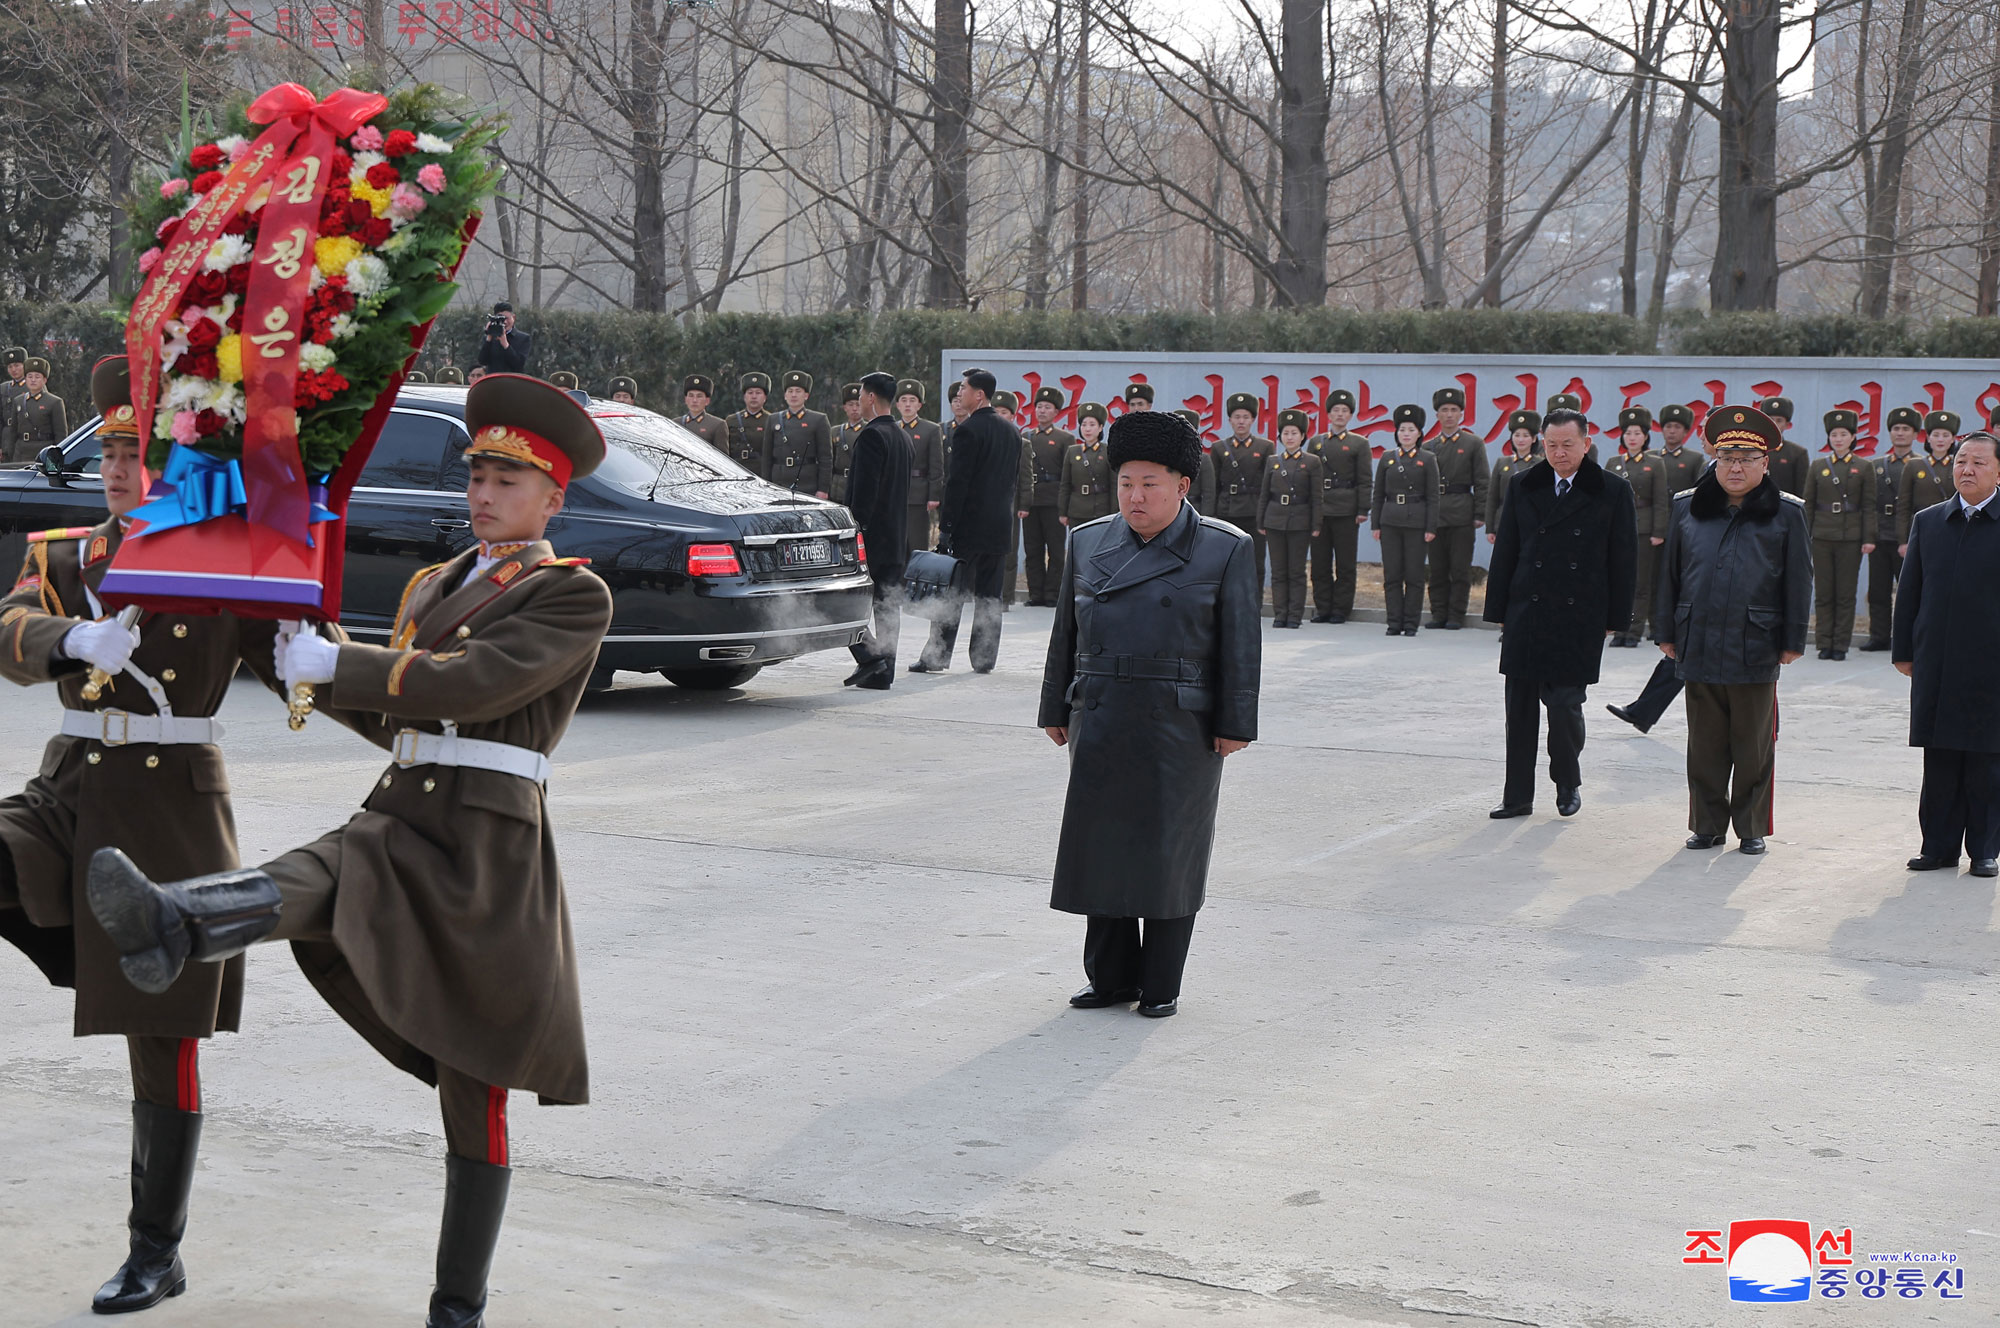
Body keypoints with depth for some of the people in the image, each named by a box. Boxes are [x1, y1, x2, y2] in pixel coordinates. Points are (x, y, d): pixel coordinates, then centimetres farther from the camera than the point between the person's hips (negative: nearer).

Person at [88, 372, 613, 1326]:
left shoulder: (575, 596, 1)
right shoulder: (433, 585, 25)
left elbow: (475, 683, -15)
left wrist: (335, 663, -15)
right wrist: (315, 670, 12)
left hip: (488, 844, -4)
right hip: (397, 818, 4)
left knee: (474, 1089, -6)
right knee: (309, 885, -27)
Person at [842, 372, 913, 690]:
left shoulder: (872, 435, -14)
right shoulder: (902, 437, 15)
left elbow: (864, 491, -20)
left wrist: (854, 531, -19)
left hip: (872, 535, -9)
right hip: (896, 538, 9)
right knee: (888, 605, 8)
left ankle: (869, 656, -12)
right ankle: (883, 674, 9)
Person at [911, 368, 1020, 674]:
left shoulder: (967, 431, -13)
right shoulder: (1012, 432, 11)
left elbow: (958, 482, -16)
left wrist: (945, 526, -14)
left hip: (968, 523, -6)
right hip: (1000, 524, 7)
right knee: (989, 594, 9)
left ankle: (937, 656, -1)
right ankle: (984, 658, 9)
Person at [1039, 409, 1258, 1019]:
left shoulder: (1225, 550, -2)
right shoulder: (1088, 543, 9)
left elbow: (1240, 644, -3)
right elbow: (1066, 633, 13)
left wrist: (1235, 726, -7)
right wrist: (1056, 711, 11)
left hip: (1182, 726, -3)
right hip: (1102, 723, 4)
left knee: (1170, 851, 2)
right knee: (1102, 846, 6)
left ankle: (1161, 985, 12)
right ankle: (1110, 977, 17)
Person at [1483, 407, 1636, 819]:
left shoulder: (1612, 491, -1)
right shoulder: (1524, 487, 8)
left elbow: (1624, 560, 1)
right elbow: (1505, 552, 11)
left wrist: (1616, 619, -1)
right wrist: (1499, 611, 7)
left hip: (1579, 619, -3)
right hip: (1526, 614, 3)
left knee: (1565, 704, -4)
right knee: (1520, 707, 5)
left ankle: (1568, 783, 21)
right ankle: (1518, 796, 14)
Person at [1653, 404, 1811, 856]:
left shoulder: (1786, 514, 1)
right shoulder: (1688, 509, 7)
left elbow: (1798, 582, 2)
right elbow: (1669, 574, 12)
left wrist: (1793, 641, -2)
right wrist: (1666, 632, 9)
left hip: (1755, 649, -2)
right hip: (1698, 646, 2)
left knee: (1753, 748, 6)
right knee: (1705, 746, 8)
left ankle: (1751, 828, 17)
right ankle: (1708, 824, 19)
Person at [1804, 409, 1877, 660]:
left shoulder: (1864, 467, 4)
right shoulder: (1818, 467, 8)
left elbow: (1869, 507, 2)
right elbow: (1808, 505, 9)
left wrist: (1868, 539, -6)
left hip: (1850, 537, -2)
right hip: (1822, 536, 2)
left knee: (1846, 593, 1)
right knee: (1823, 592, 2)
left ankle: (1841, 645, 6)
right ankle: (1825, 644, 8)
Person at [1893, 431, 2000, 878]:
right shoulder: (1927, 522, 9)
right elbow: (1910, 591, 12)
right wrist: (1903, 651, 8)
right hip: (1936, 665, 3)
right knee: (1939, 765, 7)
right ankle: (1939, 845, 14)